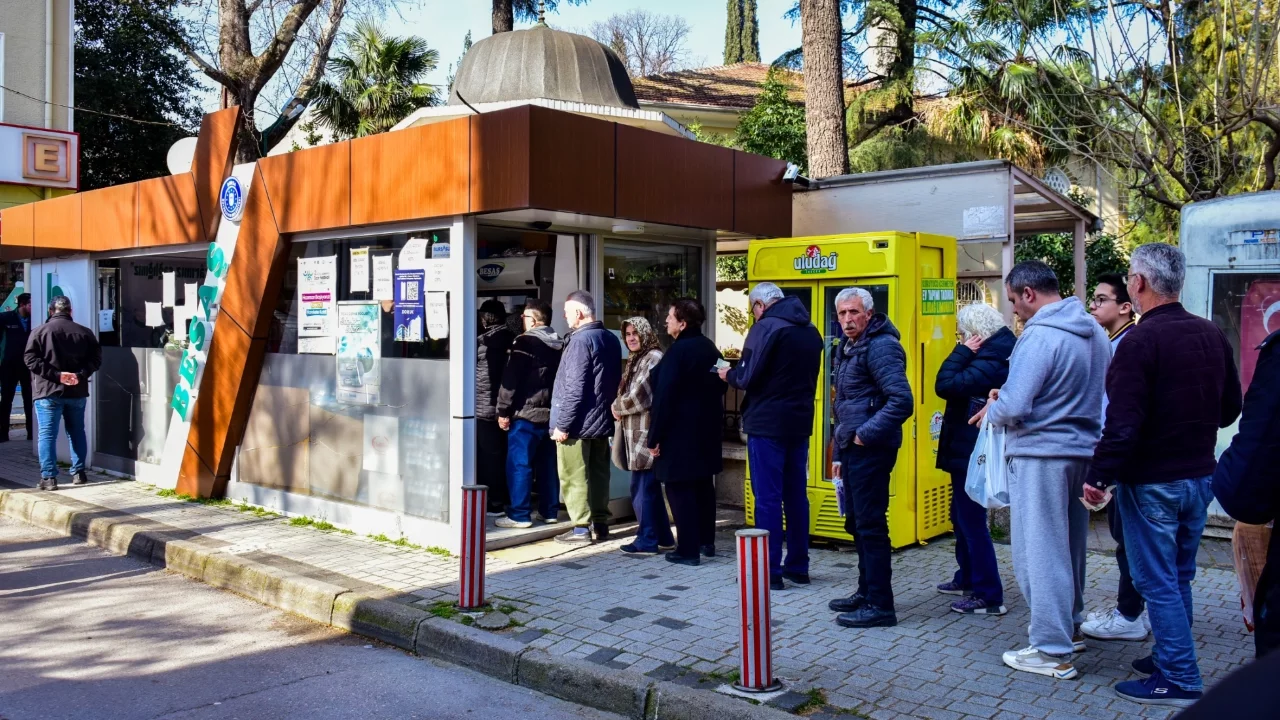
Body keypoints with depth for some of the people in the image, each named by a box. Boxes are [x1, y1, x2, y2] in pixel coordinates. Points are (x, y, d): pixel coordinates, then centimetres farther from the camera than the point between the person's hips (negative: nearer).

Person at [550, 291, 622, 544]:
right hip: (602, 420, 9)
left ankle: (582, 528, 2)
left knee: (574, 477, -1)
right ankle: (600, 524, 19)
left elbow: (574, 388, -21)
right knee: (598, 473, 13)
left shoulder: (581, 340, -17)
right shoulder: (611, 339, 10)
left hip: (578, 422, -9)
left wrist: (562, 424, -17)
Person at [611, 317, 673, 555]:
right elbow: (627, 393, 21)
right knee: (649, 487, 13)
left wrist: (617, 407, -3)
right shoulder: (636, 359, 18)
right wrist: (619, 408, 0)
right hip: (636, 432, 10)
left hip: (646, 432, -10)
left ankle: (647, 541, 2)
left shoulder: (653, 358, -12)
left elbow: (640, 395, -18)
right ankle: (663, 538, 20)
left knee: (642, 487, -5)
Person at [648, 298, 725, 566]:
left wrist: (655, 438, -14)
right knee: (703, 485, 17)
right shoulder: (710, 348, 10)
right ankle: (707, 542, 26)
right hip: (707, 431, 9)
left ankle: (688, 549, -2)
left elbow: (664, 398, -19)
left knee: (680, 488, -3)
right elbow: (720, 388, 17)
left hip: (680, 433, -9)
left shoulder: (678, 351, -17)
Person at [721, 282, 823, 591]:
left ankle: (770, 571, 1)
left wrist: (729, 374, 4)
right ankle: (798, 566, 19)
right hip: (799, 422, 8)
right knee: (796, 496, 12)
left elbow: (748, 378, -15)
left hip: (767, 423, -7)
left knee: (768, 498, -2)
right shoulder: (810, 331, 13)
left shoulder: (766, 327, -12)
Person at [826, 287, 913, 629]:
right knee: (857, 522, 17)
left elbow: (901, 401, -25)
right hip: (854, 448, 10)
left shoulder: (880, 346, -15)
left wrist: (866, 434, -20)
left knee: (871, 524, -6)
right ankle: (866, 591, 29)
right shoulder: (848, 348, 16)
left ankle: (880, 605, 1)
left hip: (870, 449, -10)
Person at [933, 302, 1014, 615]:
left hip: (972, 454, -11)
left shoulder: (990, 361, -22)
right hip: (969, 450, 11)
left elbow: (946, 385, -27)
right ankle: (967, 578, 35)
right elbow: (955, 384, 10)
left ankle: (989, 596, 1)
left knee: (972, 522, -5)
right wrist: (966, 352, 2)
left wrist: (963, 351, -19)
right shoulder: (995, 354, 11)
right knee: (961, 517, 21)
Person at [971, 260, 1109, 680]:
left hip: (1040, 455, -9)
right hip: (1083, 451, 9)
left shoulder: (1040, 336, -19)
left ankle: (1053, 652, 4)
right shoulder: (1094, 332, 9)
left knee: (1039, 551, -1)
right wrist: (1008, 399, 15)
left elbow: (1013, 406, -23)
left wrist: (991, 411, 0)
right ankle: (1070, 626, 35)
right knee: (1069, 545, 21)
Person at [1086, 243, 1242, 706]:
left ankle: (1179, 680, 7)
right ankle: (1170, 659, 30)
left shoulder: (1141, 341, -19)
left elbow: (1123, 423, -24)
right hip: (1200, 476, 8)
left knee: (1157, 582, 2)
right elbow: (1230, 409, 13)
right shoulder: (1213, 336, 4)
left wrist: (1099, 477, -16)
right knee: (1179, 577, 19)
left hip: (1152, 482, -8)